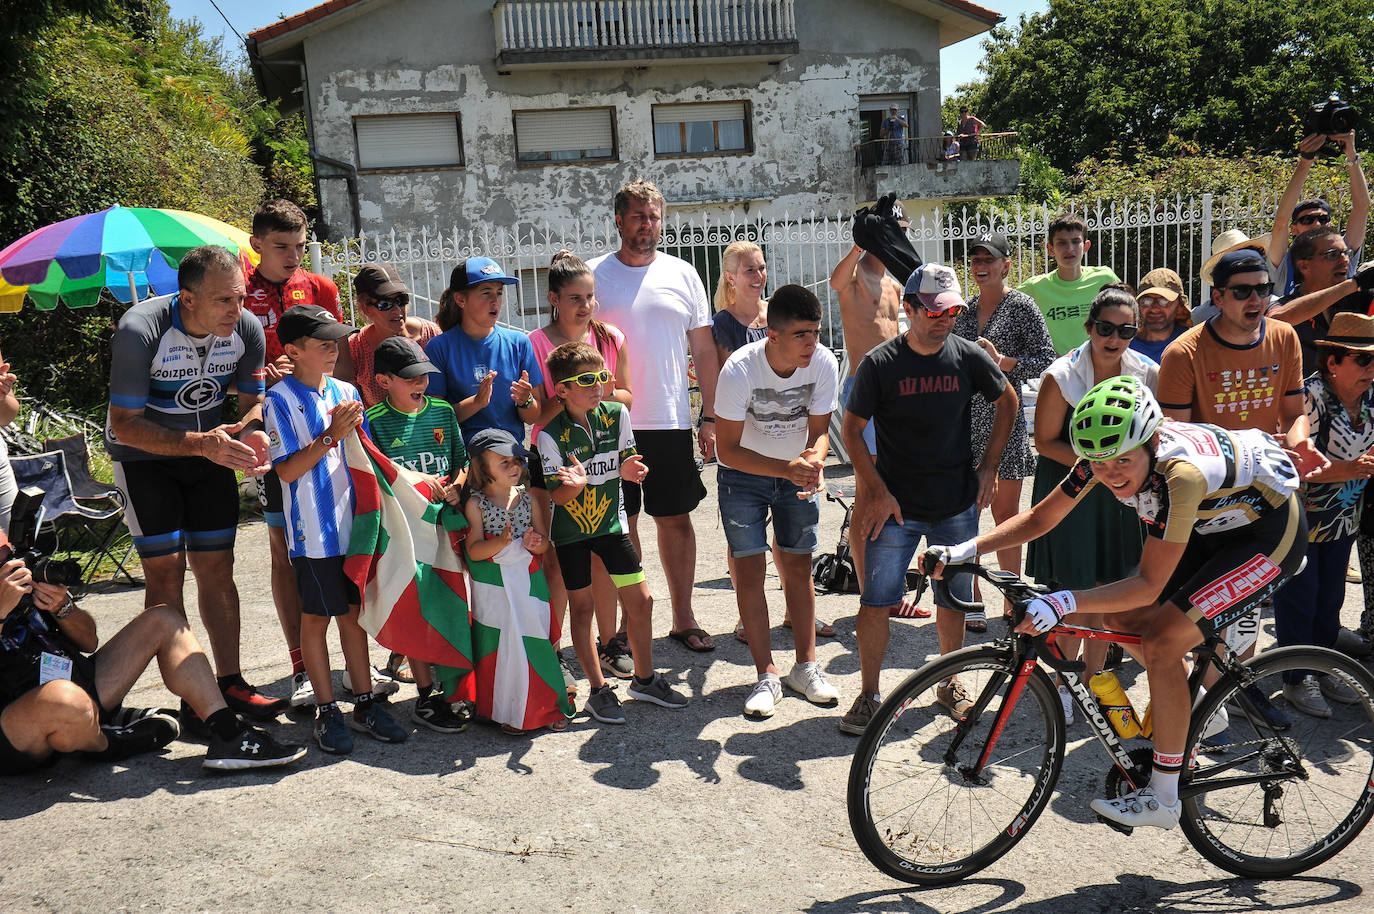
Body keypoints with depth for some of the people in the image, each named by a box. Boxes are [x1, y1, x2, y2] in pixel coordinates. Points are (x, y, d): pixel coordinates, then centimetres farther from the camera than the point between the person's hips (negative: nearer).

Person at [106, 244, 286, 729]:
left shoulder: (247, 329, -14)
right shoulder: (140, 330, -28)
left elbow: (252, 401, 0)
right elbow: (125, 424, -26)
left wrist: (250, 430, -24)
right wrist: (201, 443, -38)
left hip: (210, 449, 4)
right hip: (143, 455, -4)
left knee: (217, 568, 3)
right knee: (166, 571, -8)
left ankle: (230, 683, 12)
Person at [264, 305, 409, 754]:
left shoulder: (346, 391, 8)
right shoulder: (280, 398, -8)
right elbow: (287, 470, -14)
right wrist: (332, 435, -19)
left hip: (353, 523, 5)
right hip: (314, 530, -5)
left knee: (353, 611, 11)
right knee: (316, 617, 5)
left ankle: (364, 704, 20)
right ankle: (327, 711, 16)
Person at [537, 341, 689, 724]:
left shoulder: (617, 414, -7)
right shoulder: (551, 434, -17)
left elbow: (626, 460, 3)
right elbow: (556, 496, -16)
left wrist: (628, 470, -21)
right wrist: (575, 485, -38)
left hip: (612, 521, 4)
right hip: (571, 529, -3)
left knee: (641, 600, 5)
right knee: (583, 607, 3)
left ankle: (644, 678, 23)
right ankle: (598, 691, 16)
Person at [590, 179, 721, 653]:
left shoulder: (682, 274, 8)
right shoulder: (594, 275, 3)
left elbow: (704, 351, 10)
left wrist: (710, 416, 4)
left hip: (672, 422, 2)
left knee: (676, 519, 8)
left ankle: (683, 618, 20)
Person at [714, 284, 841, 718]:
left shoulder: (824, 363, -20)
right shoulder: (739, 369, -30)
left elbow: (819, 429, -8)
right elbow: (728, 450, -25)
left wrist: (814, 460, -31)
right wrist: (787, 469, -36)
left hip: (797, 471, 3)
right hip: (743, 473, -3)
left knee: (798, 566, 4)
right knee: (749, 569, -7)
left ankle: (806, 666, 16)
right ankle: (766, 675, 2)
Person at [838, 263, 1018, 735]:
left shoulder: (969, 357, -2)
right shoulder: (880, 364, -9)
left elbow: (1008, 403, 15)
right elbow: (851, 431, -3)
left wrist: (989, 466, 9)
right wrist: (879, 493, -9)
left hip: (957, 505, 3)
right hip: (896, 505, -2)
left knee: (953, 599, 13)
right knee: (876, 602, -4)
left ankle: (950, 682, 33)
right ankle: (869, 694, 12)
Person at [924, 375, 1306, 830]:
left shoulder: (1182, 472, -38)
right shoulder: (1107, 455, -17)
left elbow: (1148, 584, -34)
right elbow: (1040, 518, -8)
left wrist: (1063, 603, -44)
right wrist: (965, 549, -19)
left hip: (1271, 533, -8)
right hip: (1215, 526, 8)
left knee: (1160, 643, -18)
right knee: (1126, 618, 0)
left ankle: (1163, 798, -5)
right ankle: (1201, 709, 26)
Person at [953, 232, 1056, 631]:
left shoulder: (1021, 306, -2)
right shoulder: (964, 309, 13)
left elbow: (1046, 361, -7)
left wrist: (1002, 361, -18)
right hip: (964, 419, 4)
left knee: (1006, 512, 3)